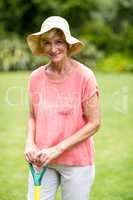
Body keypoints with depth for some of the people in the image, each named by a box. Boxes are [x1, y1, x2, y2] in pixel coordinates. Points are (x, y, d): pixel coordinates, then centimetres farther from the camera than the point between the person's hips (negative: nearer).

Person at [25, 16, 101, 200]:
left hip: (77, 162, -3)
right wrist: (30, 143, -7)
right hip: (42, 161, 3)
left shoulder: (84, 76, -11)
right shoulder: (36, 77, 0)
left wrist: (57, 149, -15)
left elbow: (94, 124, -10)